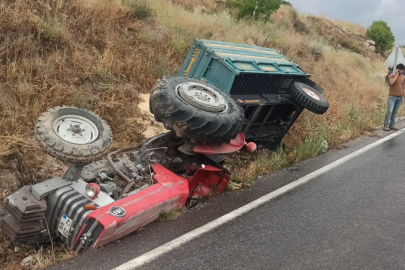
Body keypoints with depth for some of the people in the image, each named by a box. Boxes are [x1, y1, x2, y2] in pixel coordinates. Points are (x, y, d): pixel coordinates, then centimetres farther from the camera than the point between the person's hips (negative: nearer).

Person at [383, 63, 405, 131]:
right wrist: (396, 75, -14)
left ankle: (392, 125, 9)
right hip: (392, 97, -5)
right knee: (390, 111, -13)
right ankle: (386, 126, -11)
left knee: (395, 111, 5)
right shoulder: (392, 75, -3)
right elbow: (391, 82, -23)